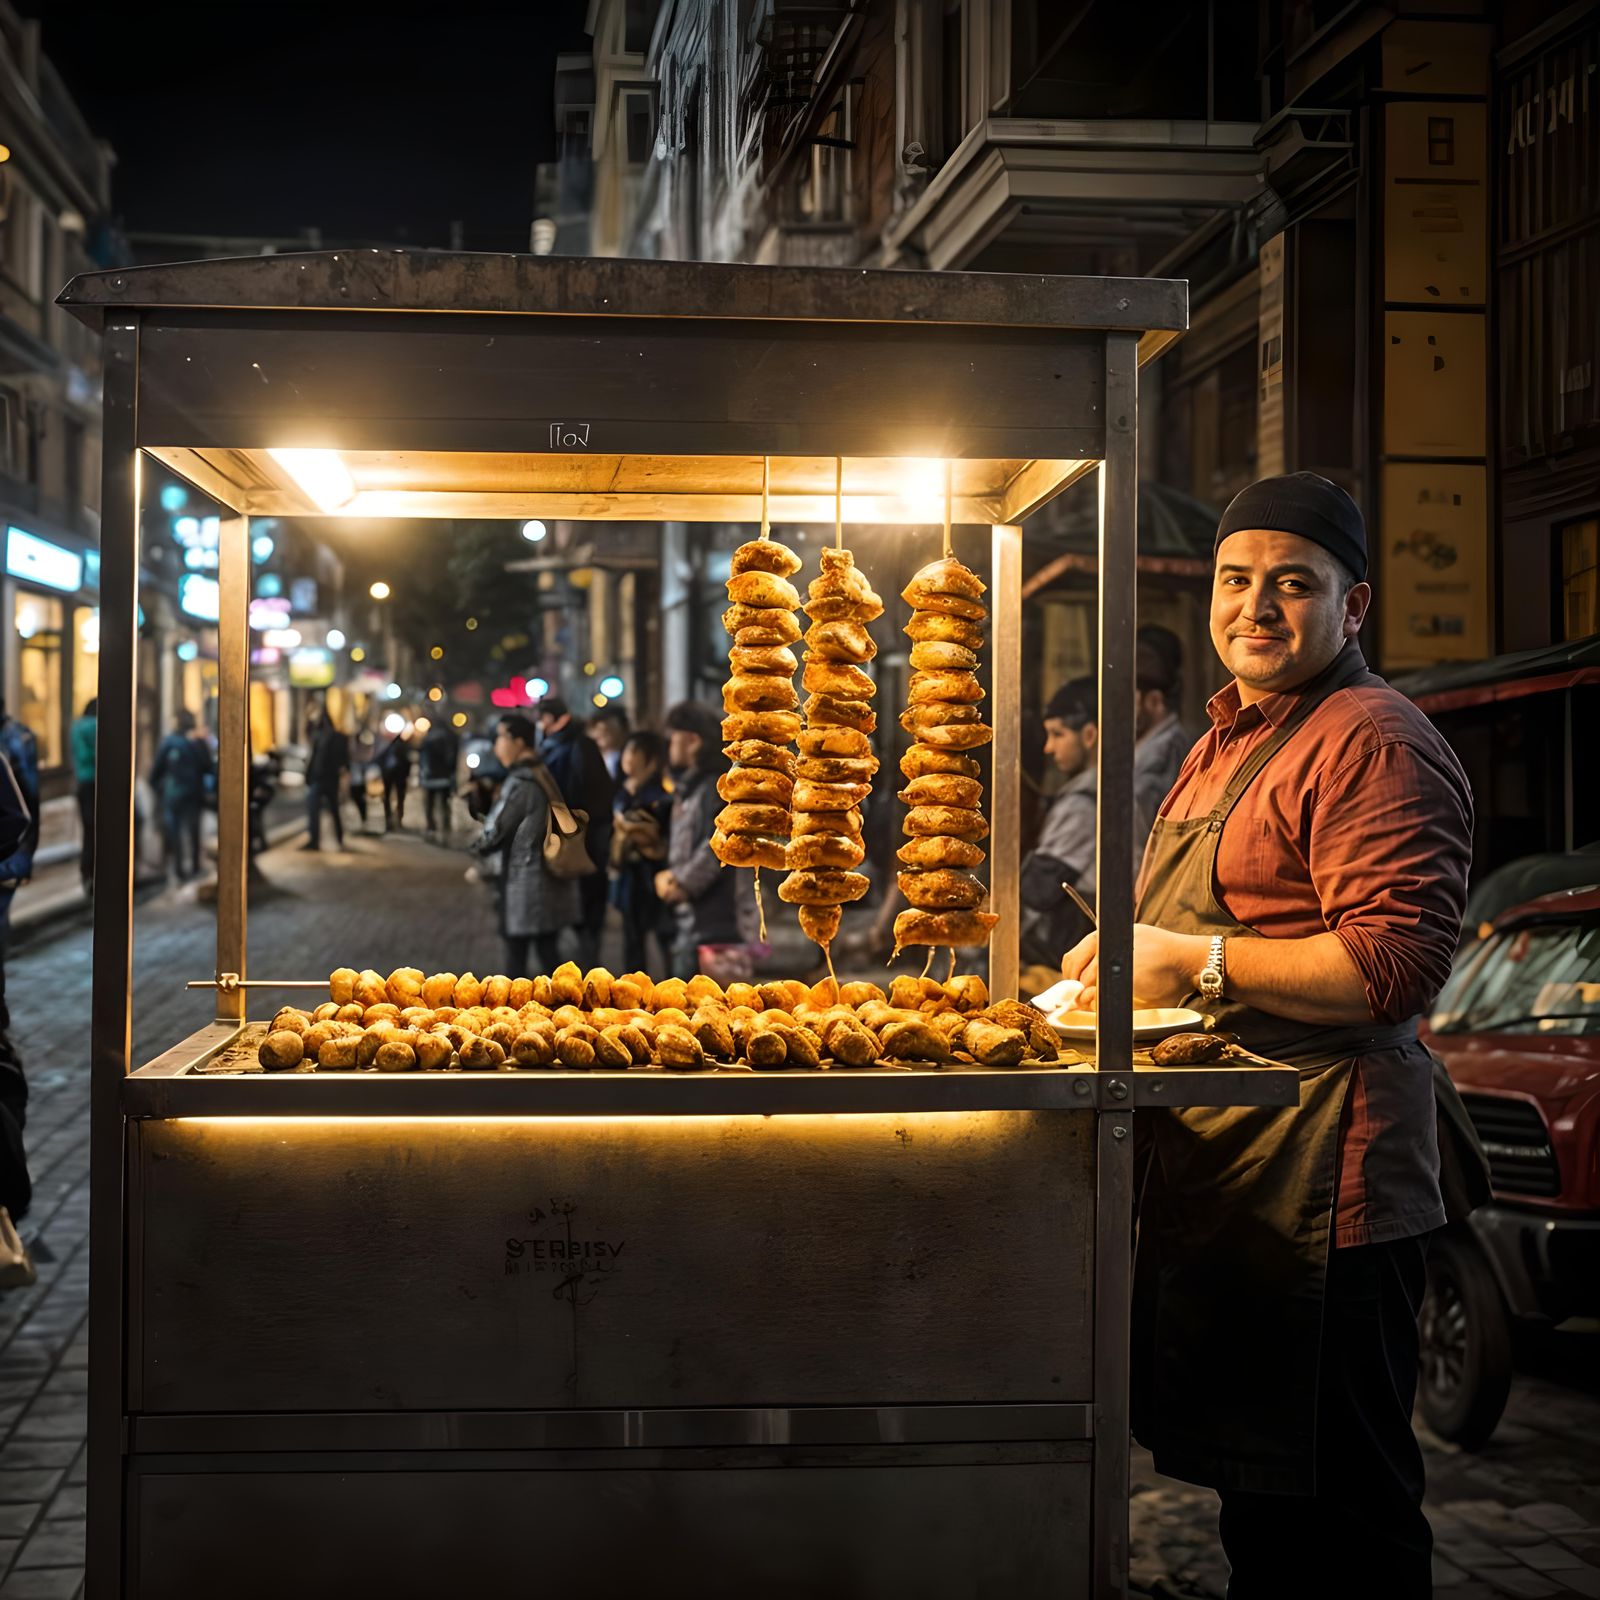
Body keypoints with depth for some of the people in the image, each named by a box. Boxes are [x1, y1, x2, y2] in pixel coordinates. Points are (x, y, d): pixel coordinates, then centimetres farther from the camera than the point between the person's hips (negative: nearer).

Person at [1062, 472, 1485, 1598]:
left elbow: (1397, 963, -24)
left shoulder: (1373, 742, -14)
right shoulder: (1229, 739, 19)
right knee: (1253, 1481, 21)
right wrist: (1130, 950, 13)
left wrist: (1195, 962, -20)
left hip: (1320, 1167, -10)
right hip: (1217, 1161, 10)